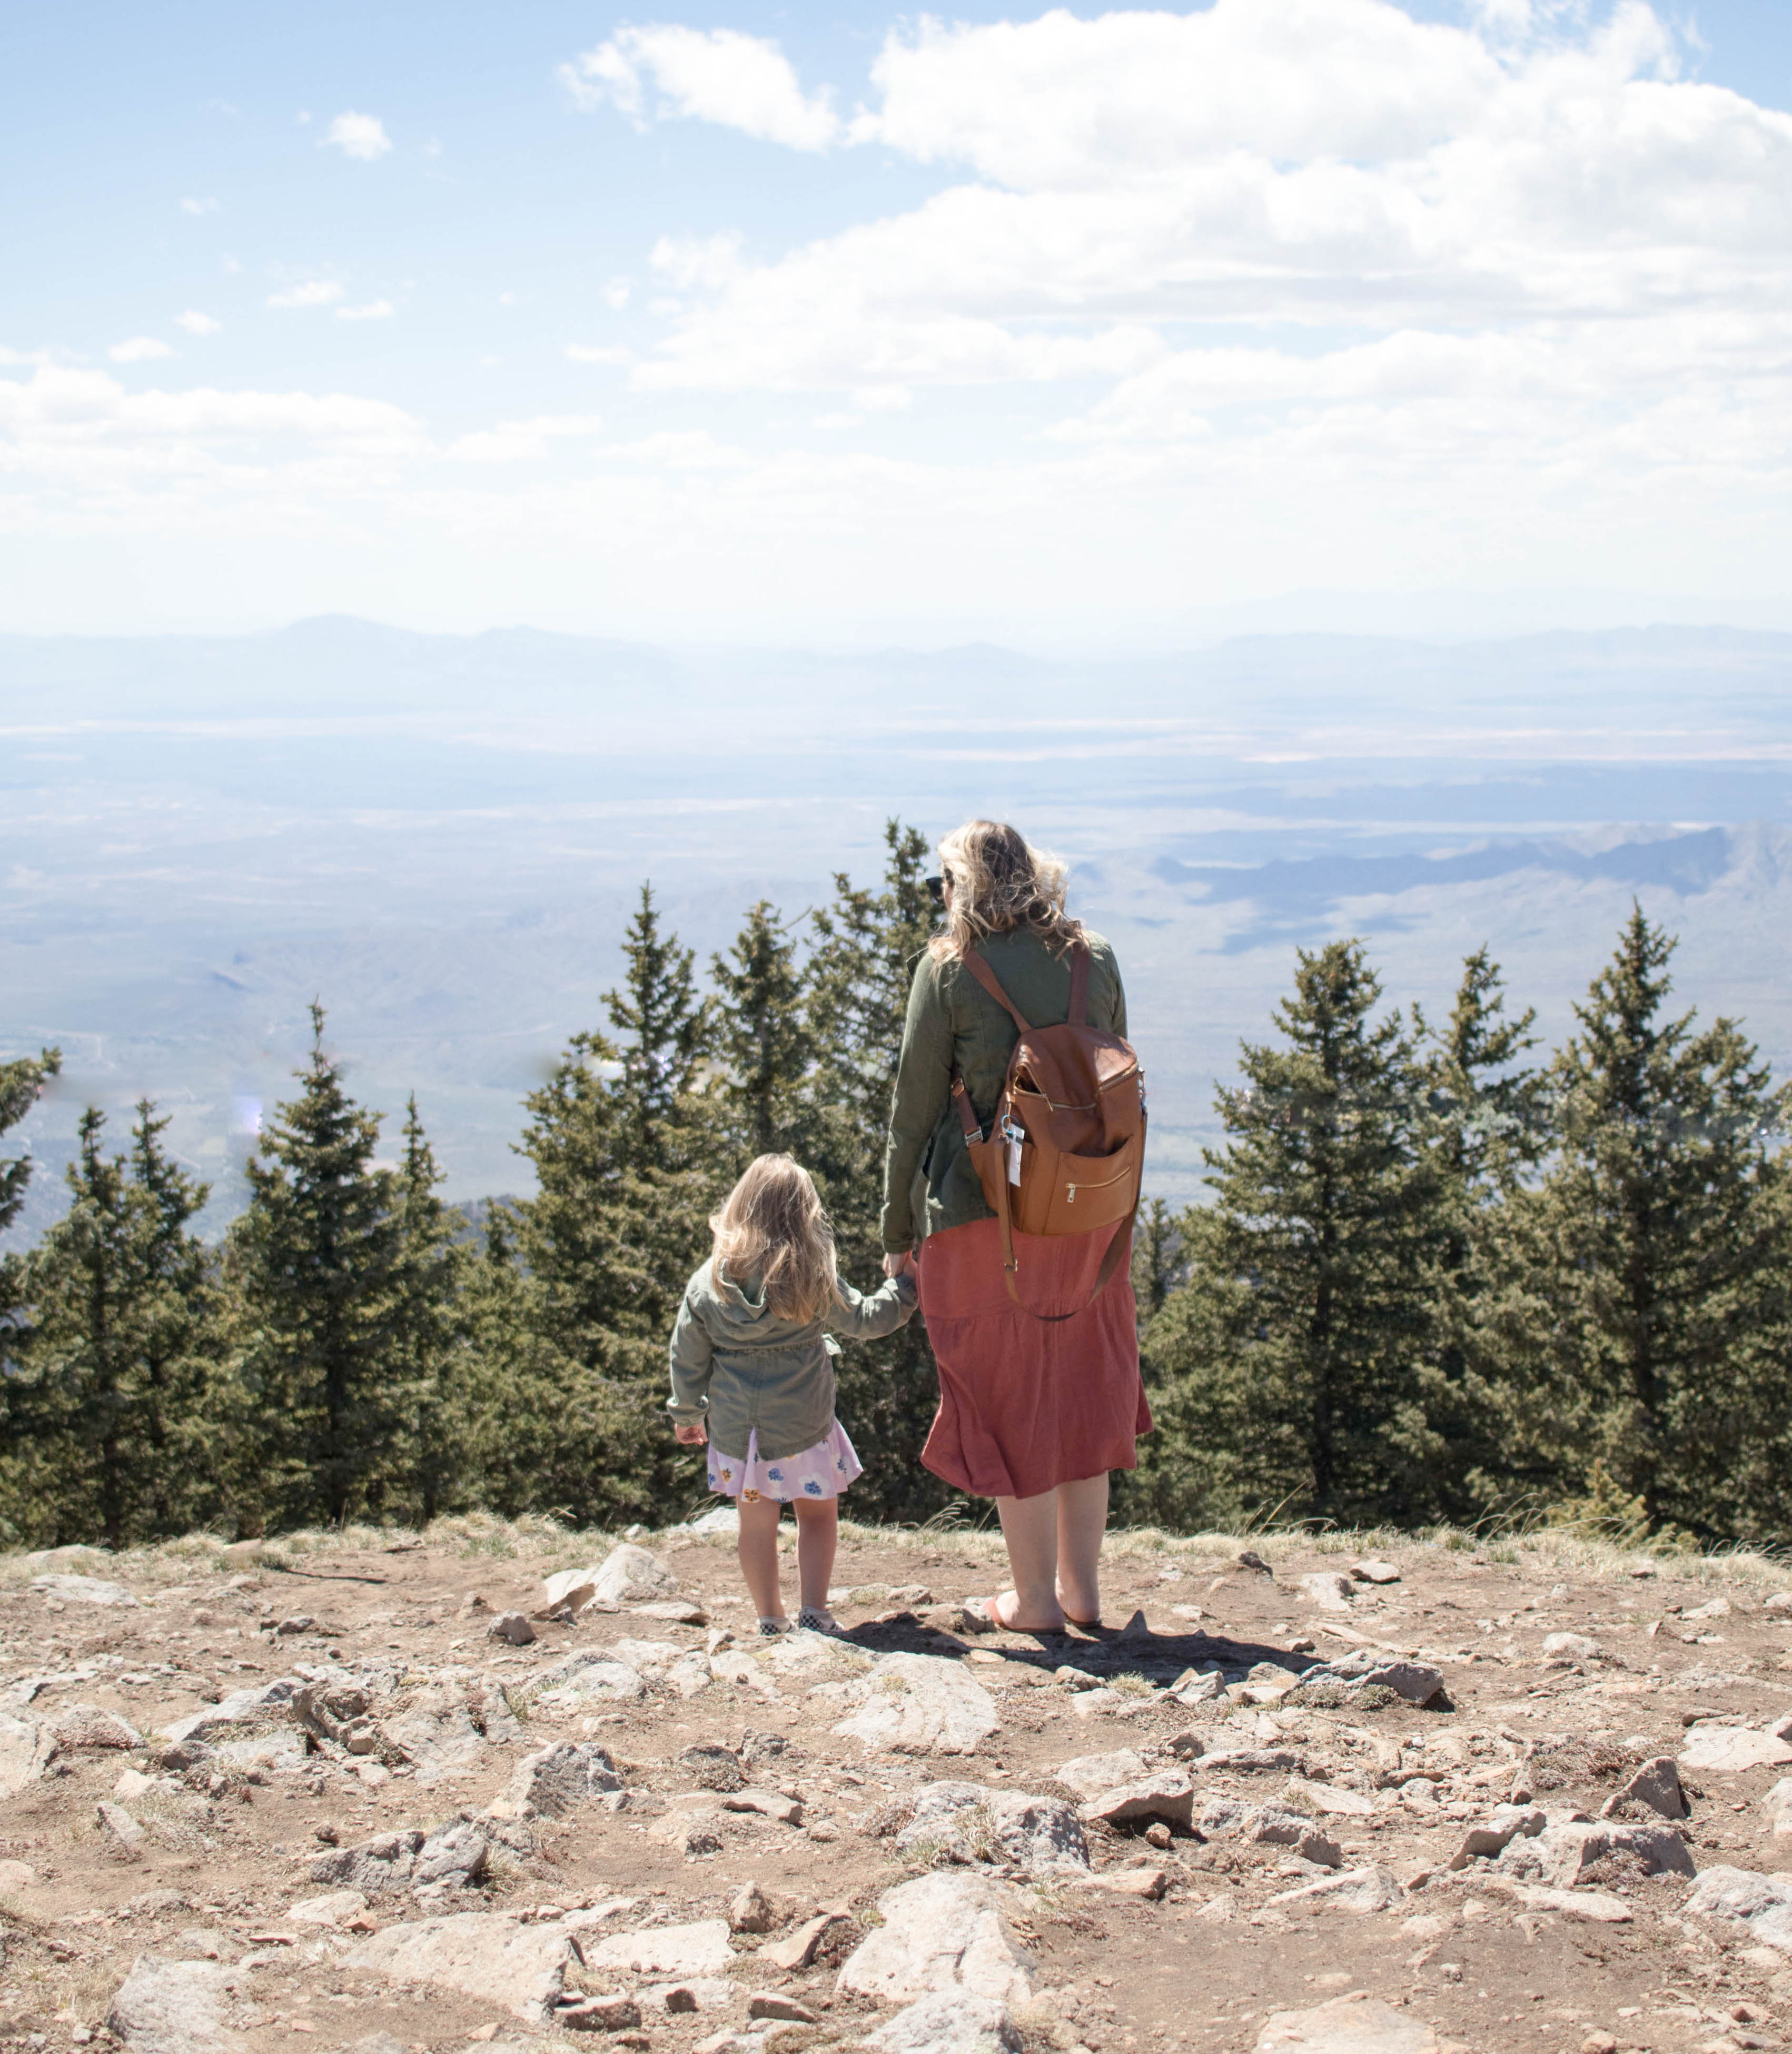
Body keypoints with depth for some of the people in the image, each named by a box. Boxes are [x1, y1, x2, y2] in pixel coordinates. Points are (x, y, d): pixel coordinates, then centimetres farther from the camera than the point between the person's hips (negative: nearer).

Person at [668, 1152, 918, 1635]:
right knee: (817, 1513, 13)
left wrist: (687, 1414, 18)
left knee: (757, 1522, 13)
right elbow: (864, 1320, 1)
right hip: (802, 1422, -2)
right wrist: (903, 1285, 16)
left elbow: (687, 1358, 4)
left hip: (736, 1426, 2)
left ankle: (771, 1621, 19)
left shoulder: (707, 1282, -3)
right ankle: (814, 1613, 7)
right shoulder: (814, 1277, -11)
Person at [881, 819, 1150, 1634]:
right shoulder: (1095, 958, 4)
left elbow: (915, 1107, -6)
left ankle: (1035, 1598, 14)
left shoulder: (949, 970, -8)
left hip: (983, 1211, -4)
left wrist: (897, 1231, 2)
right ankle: (1082, 1586, 24)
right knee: (1081, 1388, 17)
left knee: (1004, 1402, 7)